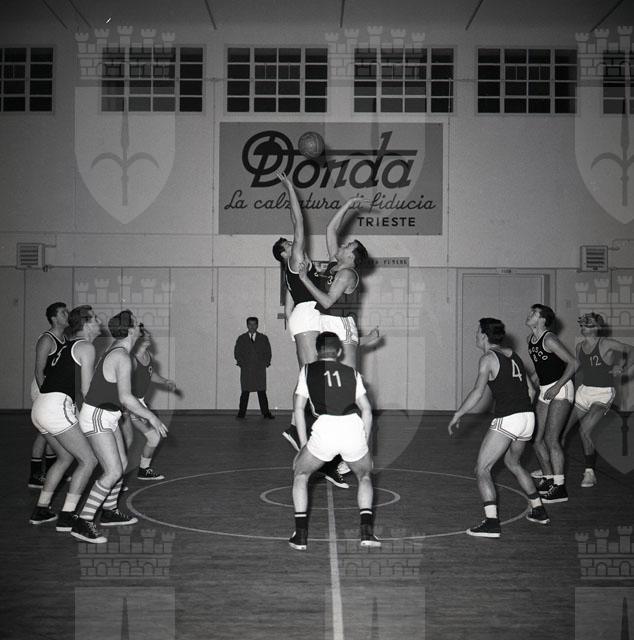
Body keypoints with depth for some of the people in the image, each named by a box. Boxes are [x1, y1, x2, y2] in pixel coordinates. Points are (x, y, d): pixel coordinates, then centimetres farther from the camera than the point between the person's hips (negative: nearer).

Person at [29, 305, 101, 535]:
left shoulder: (68, 346, 22)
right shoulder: (86, 347, -4)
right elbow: (86, 389, -9)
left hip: (40, 407, 9)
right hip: (57, 408, -9)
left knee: (66, 457, 25)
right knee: (88, 460, -2)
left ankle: (41, 511, 27)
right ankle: (66, 517, -5)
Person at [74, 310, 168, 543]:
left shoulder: (115, 351, 9)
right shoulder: (122, 358, -22)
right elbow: (125, 398, -26)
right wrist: (151, 417, -17)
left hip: (107, 416, 10)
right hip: (96, 417, -10)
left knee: (122, 464, 17)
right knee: (113, 472, -14)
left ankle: (109, 511, 32)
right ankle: (83, 522, -11)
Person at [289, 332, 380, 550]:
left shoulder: (308, 370, 20)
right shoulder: (352, 372, 24)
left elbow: (298, 407, 16)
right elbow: (367, 410, 19)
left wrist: (304, 443, 21)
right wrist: (364, 443, 27)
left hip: (325, 427, -2)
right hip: (353, 427, 2)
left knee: (300, 473, 24)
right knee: (364, 476, 29)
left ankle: (300, 535, 17)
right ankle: (367, 532, 13)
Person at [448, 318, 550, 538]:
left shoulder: (488, 358, -5)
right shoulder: (513, 355, 17)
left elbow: (477, 392, -14)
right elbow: (530, 390, 22)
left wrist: (457, 416, -8)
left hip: (506, 419, -8)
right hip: (528, 417, 8)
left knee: (482, 469, -3)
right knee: (513, 463, 30)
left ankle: (491, 522, -16)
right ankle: (539, 511, 35)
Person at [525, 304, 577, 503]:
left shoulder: (549, 340, -16)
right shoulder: (530, 339, 10)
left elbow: (573, 363, -17)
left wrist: (557, 386, -21)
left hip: (561, 389, -8)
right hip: (545, 391, 8)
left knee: (550, 438, -13)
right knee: (537, 439, 8)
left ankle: (559, 488, -9)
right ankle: (548, 480, 23)